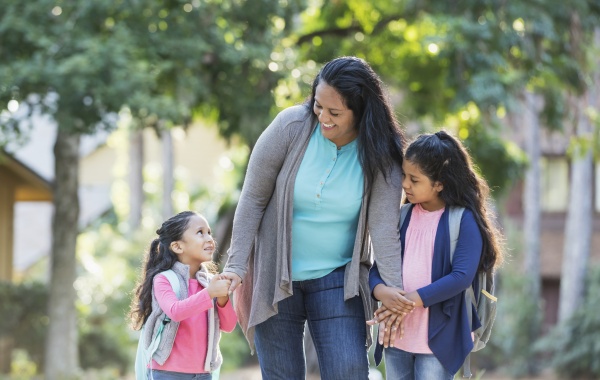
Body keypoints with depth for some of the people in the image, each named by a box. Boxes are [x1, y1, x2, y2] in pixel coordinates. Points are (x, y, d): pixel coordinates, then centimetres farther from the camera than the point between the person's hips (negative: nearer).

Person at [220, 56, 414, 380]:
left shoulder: (379, 155, -11)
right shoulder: (292, 125, -14)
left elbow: (384, 226, -17)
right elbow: (253, 198, -8)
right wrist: (237, 265, -12)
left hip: (337, 279, 0)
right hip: (276, 276, 0)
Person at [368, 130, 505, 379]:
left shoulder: (464, 221, -8)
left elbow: (462, 276, -18)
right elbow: (378, 266, 7)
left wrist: (412, 300, -20)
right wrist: (381, 291, -16)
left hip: (437, 340, -6)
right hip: (396, 338, 6)